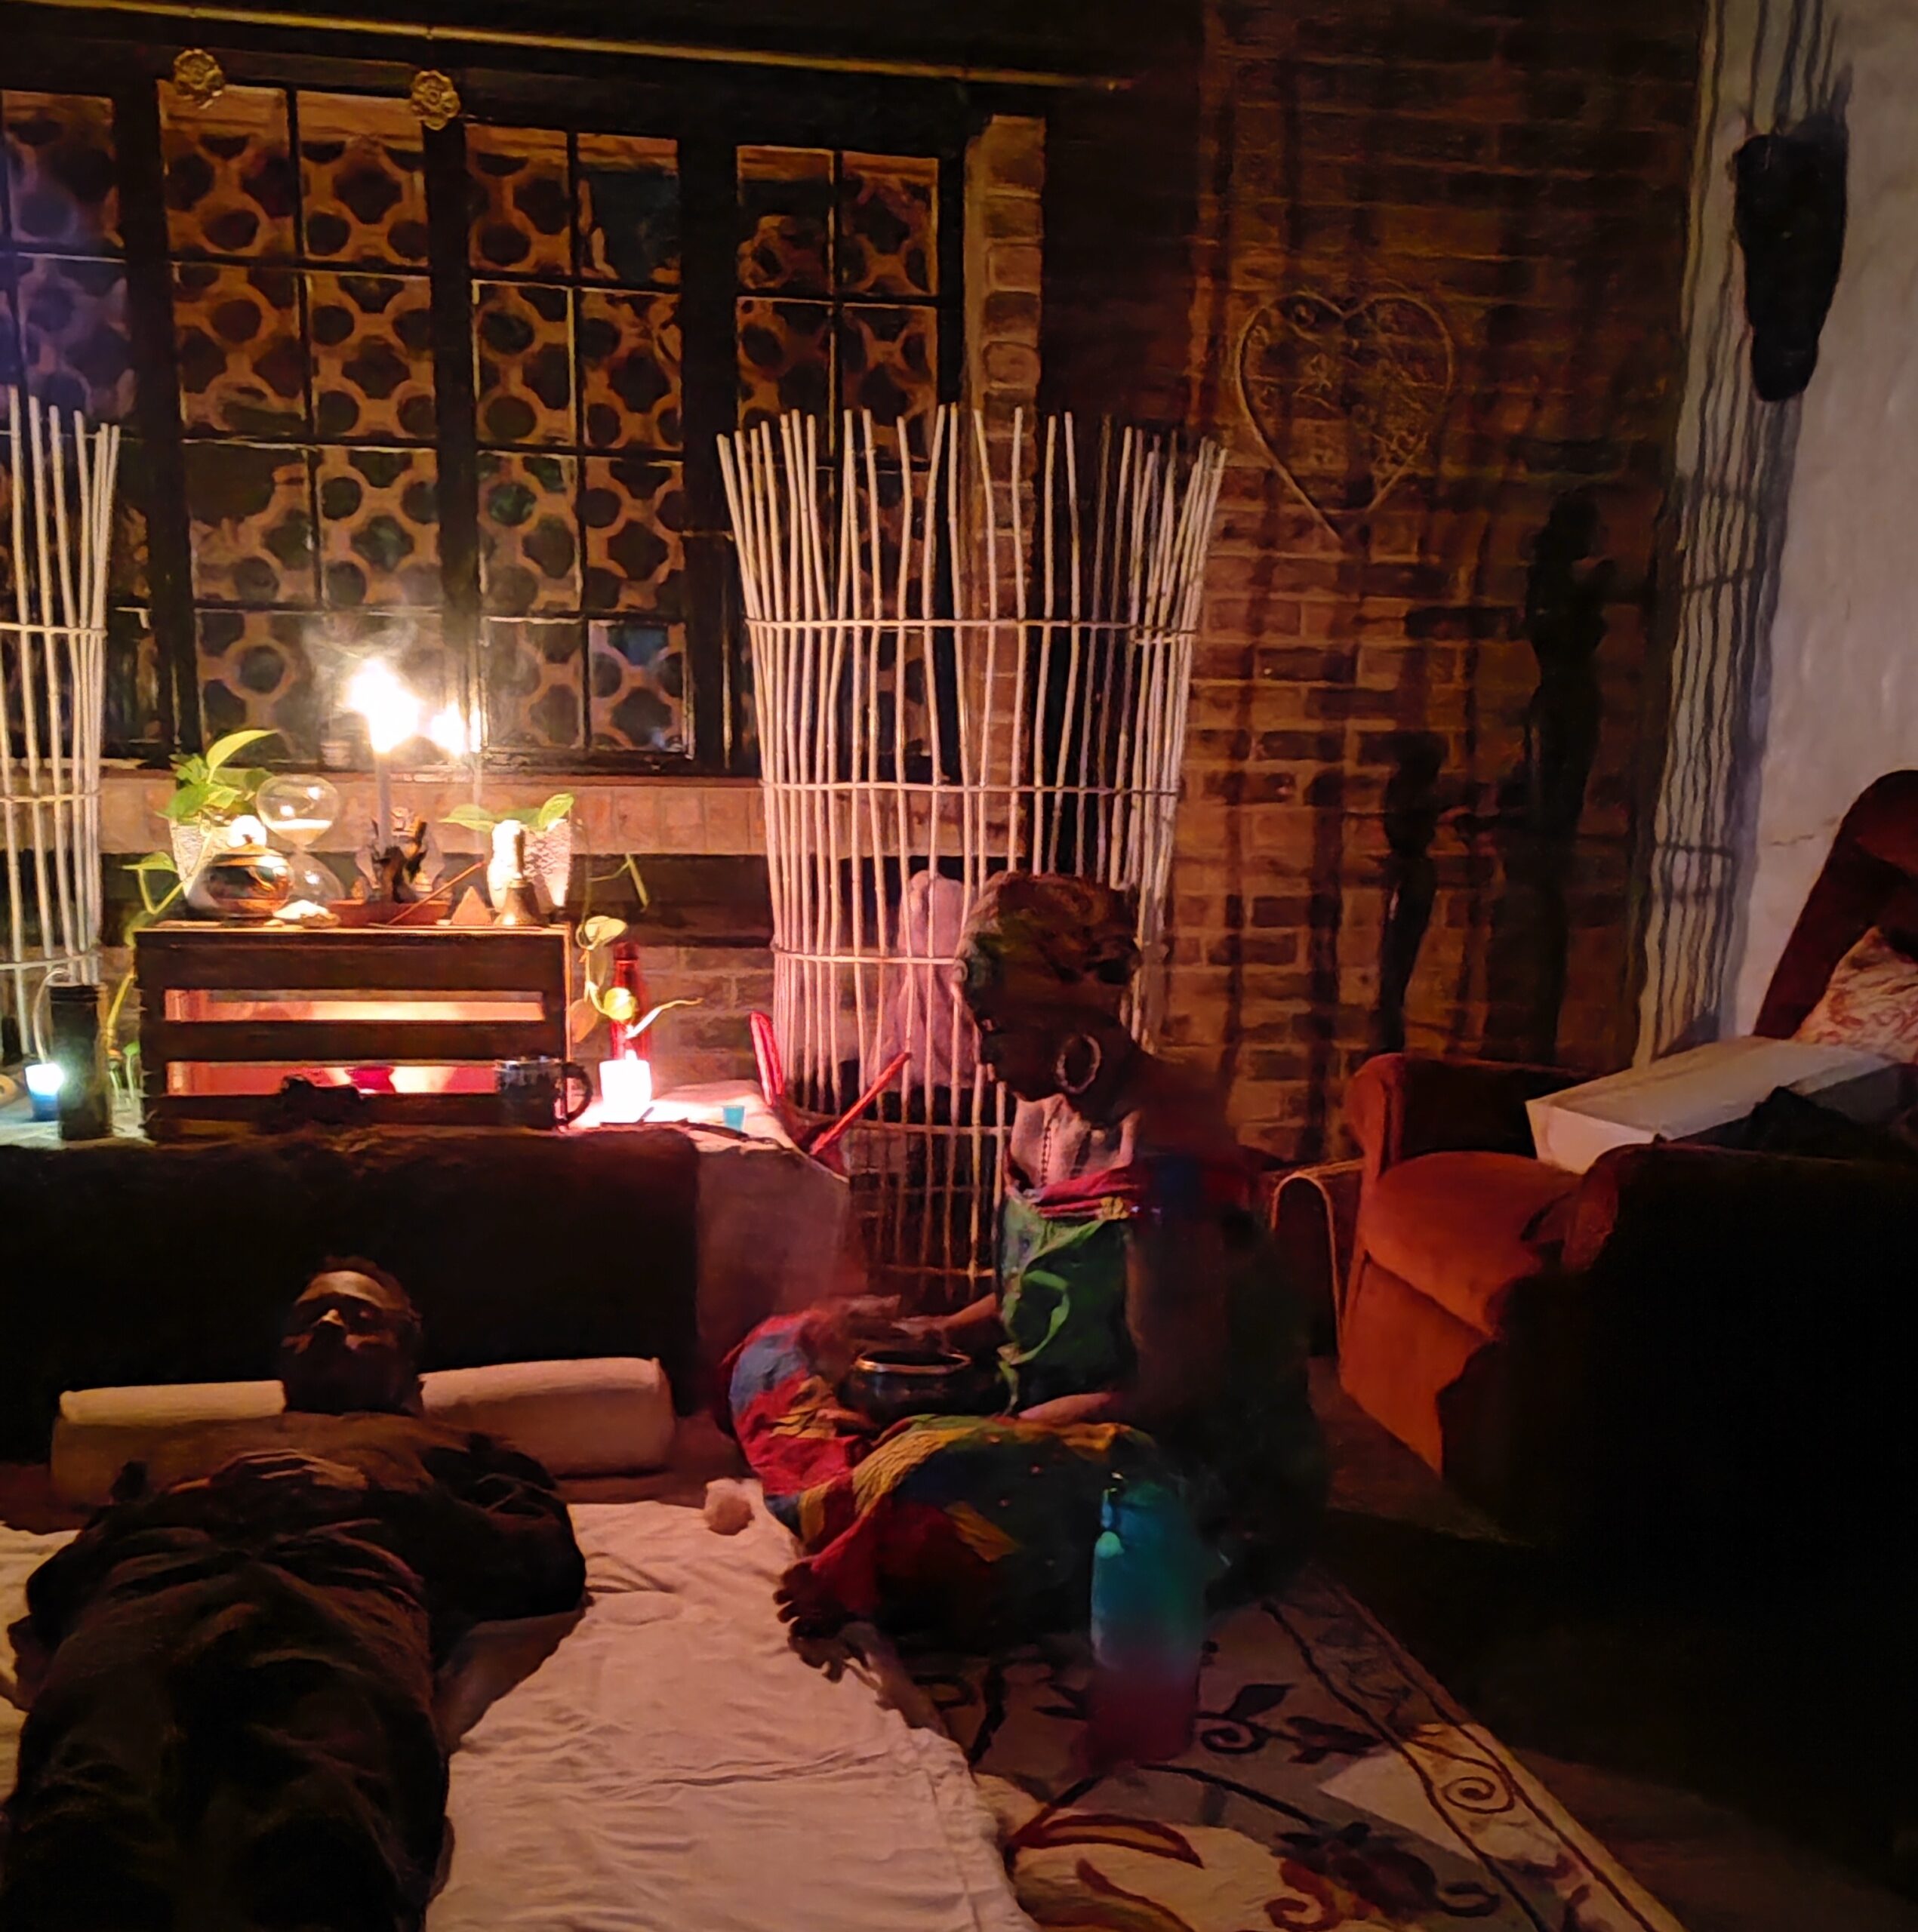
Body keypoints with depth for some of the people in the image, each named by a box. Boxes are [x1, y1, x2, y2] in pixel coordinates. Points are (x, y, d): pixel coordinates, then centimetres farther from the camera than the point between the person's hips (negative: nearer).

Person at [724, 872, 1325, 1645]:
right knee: (777, 1354, 9)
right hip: (1043, 1406, 9)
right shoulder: (1043, 1116, 4)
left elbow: (1170, 1394, -23)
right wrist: (924, 1335, -4)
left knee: (929, 1488, -37)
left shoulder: (1166, 1147, -24)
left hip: (1194, 1456, -9)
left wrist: (995, 1432, -19)